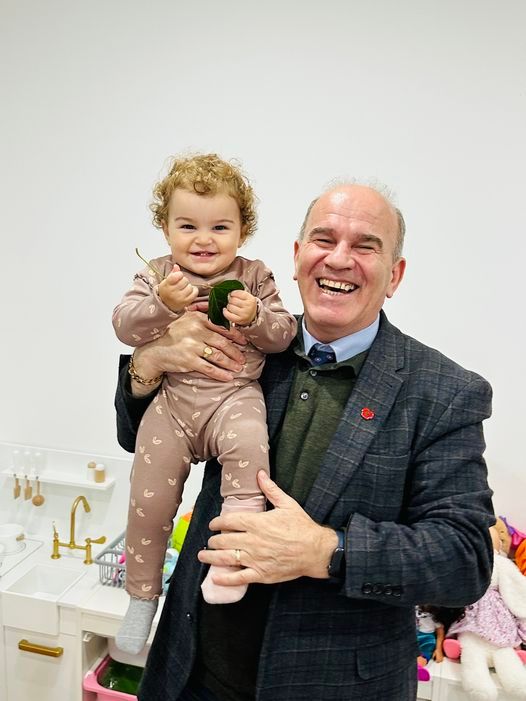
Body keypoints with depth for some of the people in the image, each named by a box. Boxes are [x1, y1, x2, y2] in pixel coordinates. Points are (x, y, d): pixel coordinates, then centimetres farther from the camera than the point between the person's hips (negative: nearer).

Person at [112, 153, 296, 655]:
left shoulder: (254, 277, 5)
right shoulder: (156, 276, 7)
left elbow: (284, 334, 2)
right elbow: (124, 325, -4)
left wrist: (254, 317, -17)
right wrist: (162, 303, -20)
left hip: (234, 396, -1)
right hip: (170, 401, 2)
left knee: (248, 443, -35)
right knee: (148, 499, 4)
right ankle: (143, 595, 27)